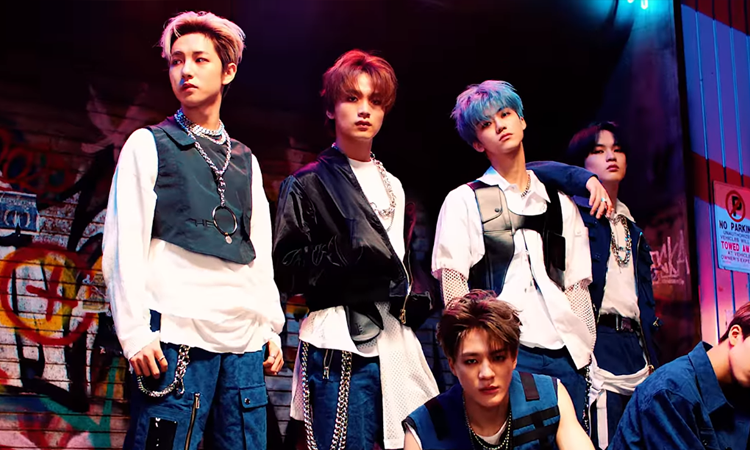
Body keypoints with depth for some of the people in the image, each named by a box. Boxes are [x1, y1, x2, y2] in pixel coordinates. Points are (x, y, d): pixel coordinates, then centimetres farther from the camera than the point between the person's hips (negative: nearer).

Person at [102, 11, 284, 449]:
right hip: (175, 337, -4)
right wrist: (136, 332, -9)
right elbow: (124, 246, -1)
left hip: (244, 343, 4)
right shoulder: (148, 144, 7)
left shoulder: (245, 161, 21)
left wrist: (272, 328, 12)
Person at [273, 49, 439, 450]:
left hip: (395, 343, 6)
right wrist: (343, 253, -17)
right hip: (340, 345, -6)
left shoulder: (392, 187, 20)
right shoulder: (308, 184, 2)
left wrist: (412, 303, 14)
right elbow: (286, 271, -3)